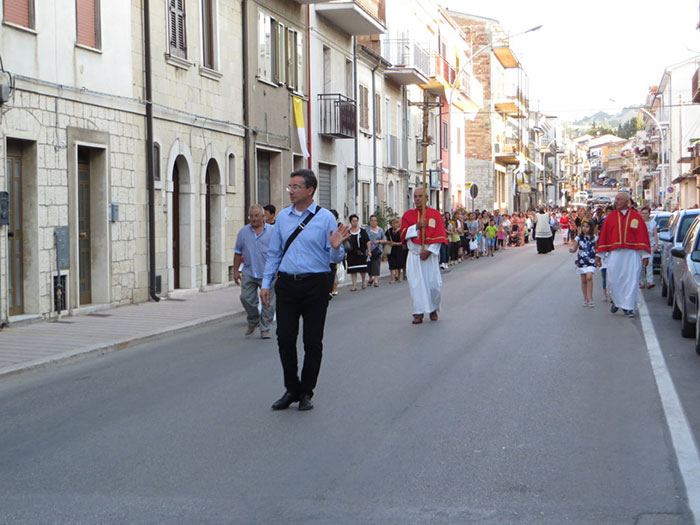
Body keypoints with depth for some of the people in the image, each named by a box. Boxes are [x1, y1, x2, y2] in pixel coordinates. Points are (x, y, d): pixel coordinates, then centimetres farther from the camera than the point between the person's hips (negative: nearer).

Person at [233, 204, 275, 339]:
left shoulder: (272, 231, 2)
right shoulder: (243, 232, 9)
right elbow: (238, 253, 14)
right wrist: (236, 271, 10)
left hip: (267, 273, -2)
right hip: (249, 272, 2)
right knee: (246, 298, -4)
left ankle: (265, 329, 9)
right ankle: (253, 321, 20)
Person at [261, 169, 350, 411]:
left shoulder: (325, 218, -2)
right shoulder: (282, 217, 10)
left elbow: (335, 259, -1)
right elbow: (274, 253, 15)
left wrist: (336, 247, -23)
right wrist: (266, 283, 9)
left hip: (315, 285, -3)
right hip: (287, 284, 3)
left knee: (313, 341, 3)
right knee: (285, 339, 1)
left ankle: (306, 392, 17)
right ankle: (291, 389, 17)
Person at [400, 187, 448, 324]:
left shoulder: (434, 214, 2)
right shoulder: (408, 215, 8)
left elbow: (440, 235, -2)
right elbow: (403, 234, 1)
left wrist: (429, 250, -12)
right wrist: (417, 226, -14)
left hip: (430, 254, -1)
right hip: (414, 255, 1)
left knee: (434, 284, -3)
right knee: (416, 284, -4)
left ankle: (433, 309, 18)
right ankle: (418, 313, -1)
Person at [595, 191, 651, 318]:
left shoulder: (636, 217, 4)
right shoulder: (610, 217, 7)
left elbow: (643, 236, 3)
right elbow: (603, 236, 8)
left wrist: (644, 255, -2)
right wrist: (598, 254, 5)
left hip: (632, 254, -1)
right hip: (614, 254, 1)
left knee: (631, 280, -3)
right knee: (613, 280, 1)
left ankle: (628, 307, 5)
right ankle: (615, 300, 27)